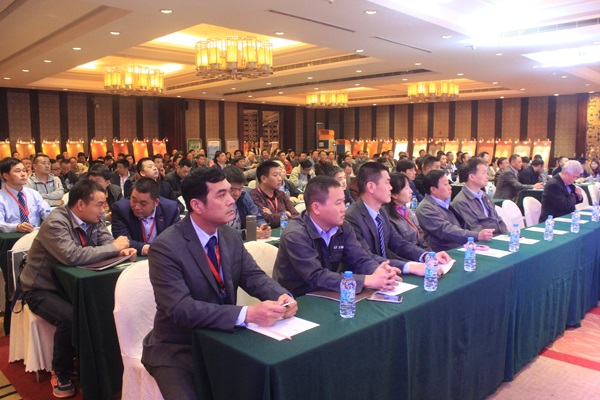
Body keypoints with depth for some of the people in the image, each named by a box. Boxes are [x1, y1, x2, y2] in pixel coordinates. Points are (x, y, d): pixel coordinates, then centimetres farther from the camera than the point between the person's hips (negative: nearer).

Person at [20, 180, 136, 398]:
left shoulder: (93, 219, -3)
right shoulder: (55, 223, -26)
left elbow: (107, 243, -2)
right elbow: (72, 256, -39)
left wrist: (122, 250, -26)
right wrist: (113, 248, -30)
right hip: (43, 289, -6)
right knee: (70, 318, -33)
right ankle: (61, 375, -7)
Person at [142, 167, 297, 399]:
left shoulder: (230, 235, 0)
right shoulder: (165, 247, -21)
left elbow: (254, 276, 0)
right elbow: (180, 309, -29)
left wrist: (282, 296, -23)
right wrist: (247, 314, -38)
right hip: (178, 350, -4)